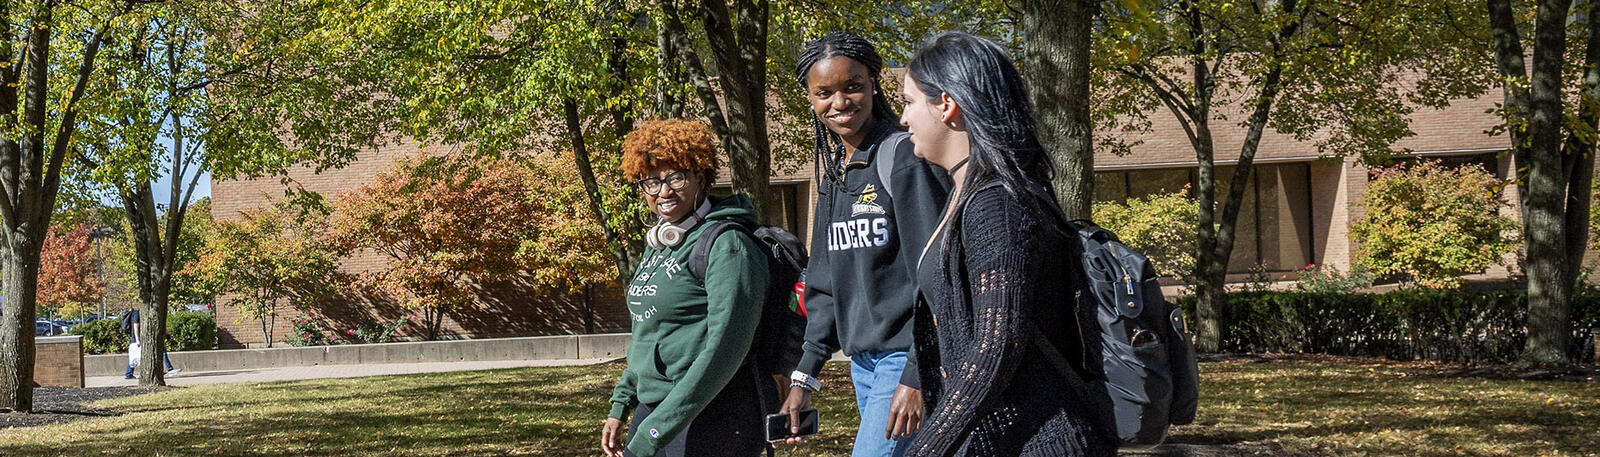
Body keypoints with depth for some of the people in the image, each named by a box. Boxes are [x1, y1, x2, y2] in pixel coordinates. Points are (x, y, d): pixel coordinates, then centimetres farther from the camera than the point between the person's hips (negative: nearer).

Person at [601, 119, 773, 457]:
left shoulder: (727, 245, -14)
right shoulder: (659, 245, 13)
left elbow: (725, 349, -21)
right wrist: (621, 405, 18)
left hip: (711, 417, -8)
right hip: (655, 404, 8)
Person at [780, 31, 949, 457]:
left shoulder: (903, 157, -10)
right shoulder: (833, 171, 14)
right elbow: (824, 285, 18)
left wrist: (916, 376, -20)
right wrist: (804, 377, 13)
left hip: (908, 357, -8)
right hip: (862, 362, 8)